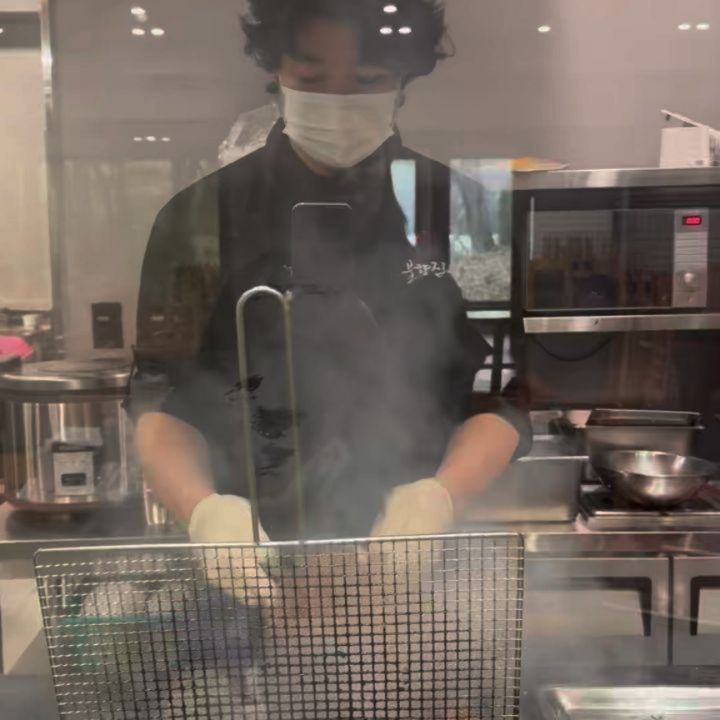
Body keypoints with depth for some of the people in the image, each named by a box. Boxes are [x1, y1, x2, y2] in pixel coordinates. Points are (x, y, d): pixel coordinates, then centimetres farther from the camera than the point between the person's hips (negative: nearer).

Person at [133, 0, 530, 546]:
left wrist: (438, 499, -19)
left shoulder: (458, 212, 0)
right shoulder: (202, 217, -1)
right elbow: (163, 402, -2)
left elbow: (502, 396, 0)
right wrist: (204, 509, -21)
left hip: (412, 554, 1)